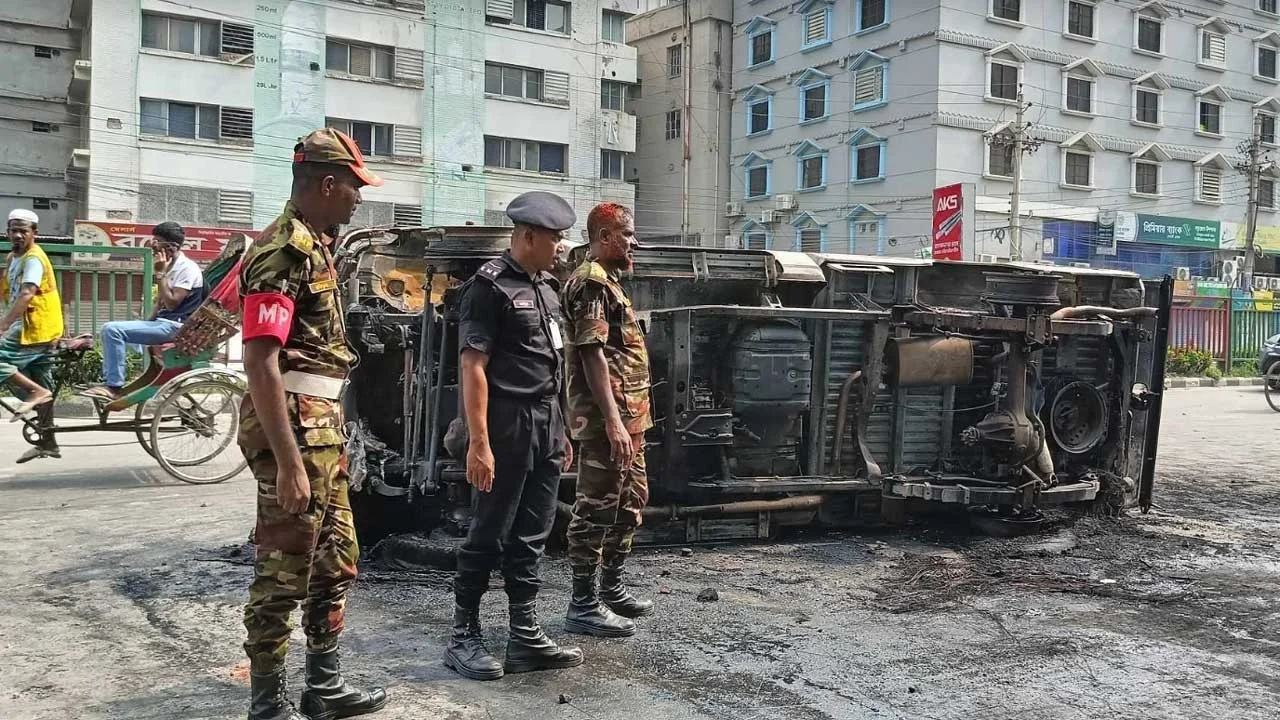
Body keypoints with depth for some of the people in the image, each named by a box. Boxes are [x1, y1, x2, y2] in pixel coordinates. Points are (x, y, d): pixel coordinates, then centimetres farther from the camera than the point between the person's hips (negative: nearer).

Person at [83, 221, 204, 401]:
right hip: (162, 322, 10)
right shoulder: (169, 267, 16)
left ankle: (114, 387, -17)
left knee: (113, 330, -20)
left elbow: (171, 302, -20)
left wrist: (160, 273, -16)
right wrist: (147, 324, 13)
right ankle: (111, 382, 11)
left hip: (175, 326, -10)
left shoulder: (188, 268, -13)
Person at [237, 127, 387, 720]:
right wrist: (289, 462, -26)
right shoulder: (283, 254, -16)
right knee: (284, 572, 0)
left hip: (323, 425, 10)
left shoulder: (313, 247, 15)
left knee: (336, 560, 17)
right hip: (293, 427, -10)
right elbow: (260, 363, -23)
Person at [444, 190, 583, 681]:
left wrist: (561, 432, 18)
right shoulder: (490, 286, -9)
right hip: (507, 425, -8)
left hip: (546, 427, 8)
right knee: (489, 534, 0)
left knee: (531, 536, 11)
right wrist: (479, 443, -20)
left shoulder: (546, 286, 16)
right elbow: (473, 368, -14)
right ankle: (463, 639, 12)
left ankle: (526, 639, 19)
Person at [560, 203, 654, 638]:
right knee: (596, 509, -5)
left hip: (629, 418, 11)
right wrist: (613, 420, -25)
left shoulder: (608, 282, 20)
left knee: (630, 502, 17)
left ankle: (611, 589, 28)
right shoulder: (592, 282, -12)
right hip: (608, 420, -11)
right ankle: (583, 605, 3)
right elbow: (592, 354, -20)